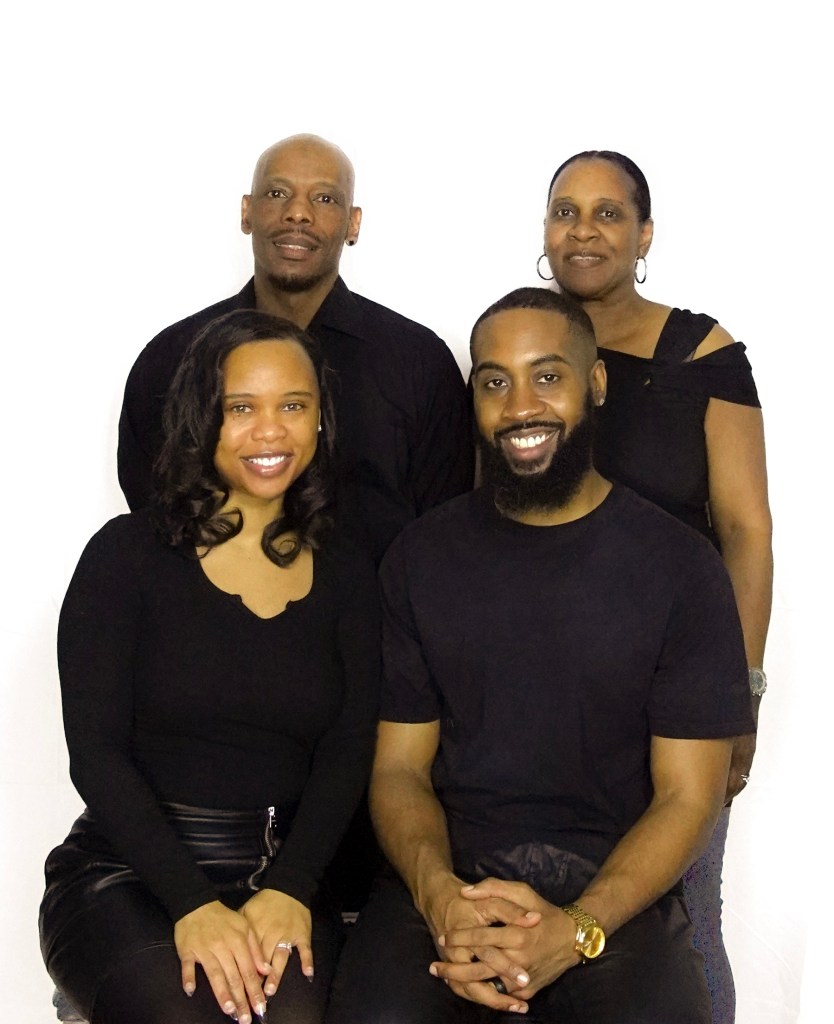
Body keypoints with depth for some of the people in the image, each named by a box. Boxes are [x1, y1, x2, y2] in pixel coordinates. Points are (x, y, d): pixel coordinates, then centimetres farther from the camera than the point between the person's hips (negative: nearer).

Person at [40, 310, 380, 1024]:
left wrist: (289, 890, -15)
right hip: (127, 874, -1)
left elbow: (348, 752, 2)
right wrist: (193, 904, -17)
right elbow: (96, 752, -6)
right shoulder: (127, 555, -1)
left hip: (285, 876, 2)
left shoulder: (347, 578, 9)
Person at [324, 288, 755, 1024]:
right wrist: (438, 894, -15)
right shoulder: (423, 556, 7)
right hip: (449, 873, 1)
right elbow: (400, 765, 6)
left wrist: (577, 930, -18)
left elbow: (688, 795, -2)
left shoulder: (680, 567, 0)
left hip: (614, 888, 0)